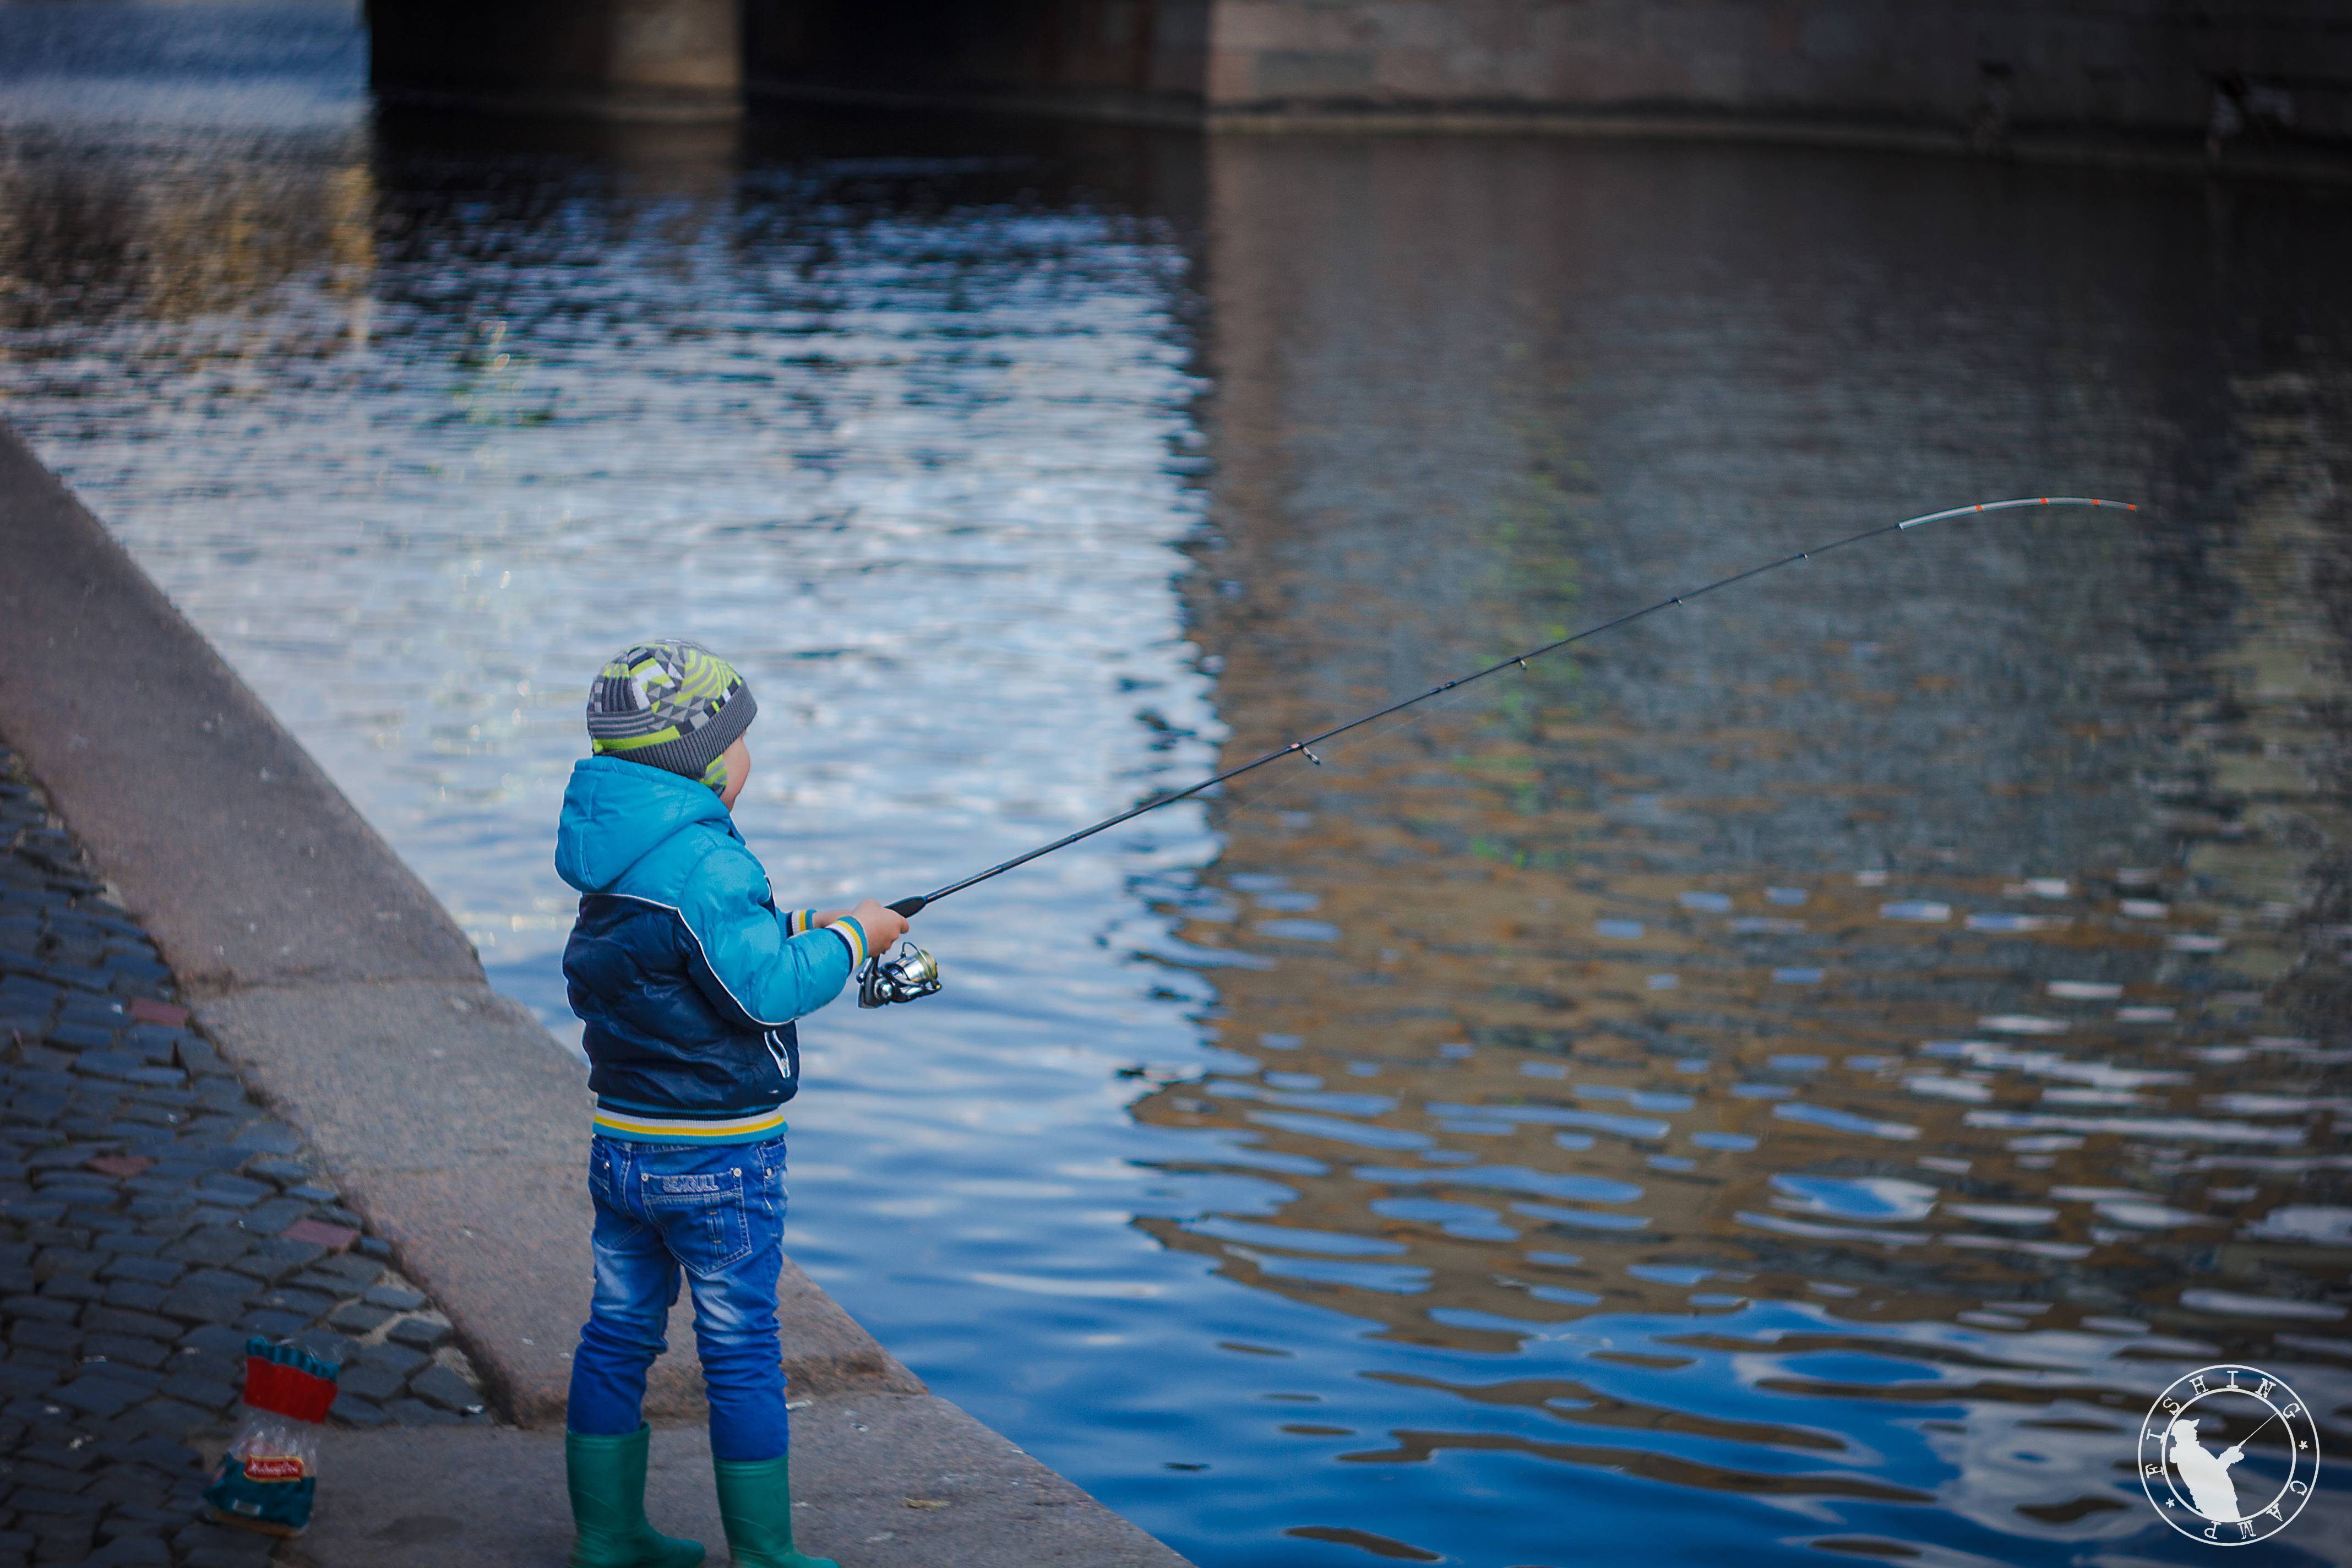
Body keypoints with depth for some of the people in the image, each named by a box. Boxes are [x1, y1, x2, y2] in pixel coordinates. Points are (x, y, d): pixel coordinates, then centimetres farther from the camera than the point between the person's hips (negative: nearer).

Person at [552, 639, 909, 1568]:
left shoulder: (621, 856, 7)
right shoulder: (702, 864, -22)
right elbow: (767, 988, -23)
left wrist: (802, 928, 14)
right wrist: (850, 939, -9)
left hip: (621, 1141, 9)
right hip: (716, 1158, -9)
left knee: (618, 1333, 14)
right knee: (742, 1352, 1)